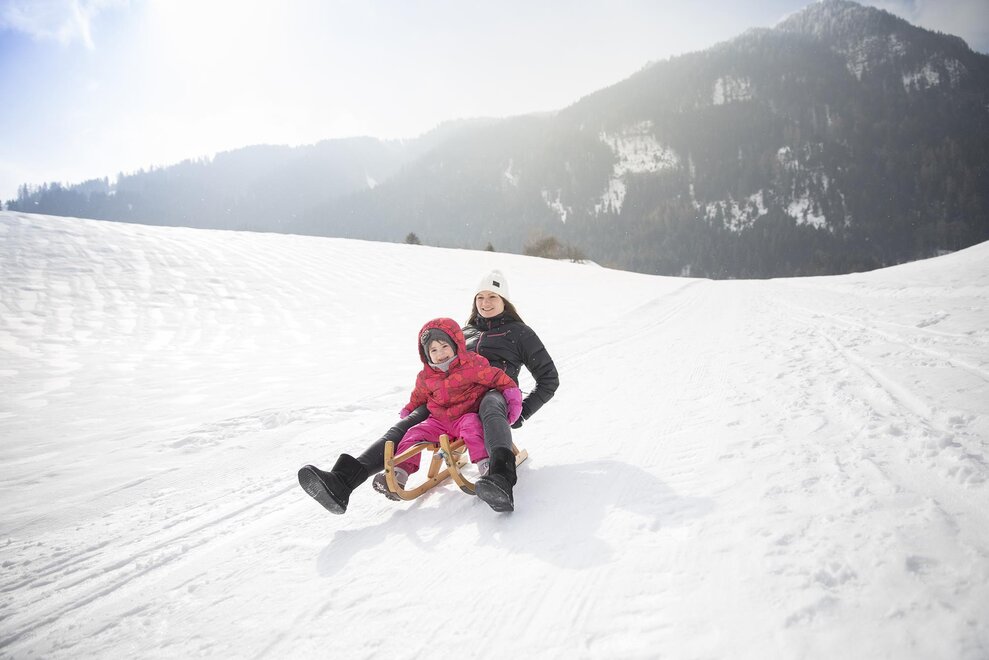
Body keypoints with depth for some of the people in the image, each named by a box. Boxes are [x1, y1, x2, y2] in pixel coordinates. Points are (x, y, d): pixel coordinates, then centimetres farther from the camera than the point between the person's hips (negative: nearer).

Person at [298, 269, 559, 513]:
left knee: (491, 409, -44)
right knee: (408, 425, -23)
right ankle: (342, 482, -42)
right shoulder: (465, 333, 28)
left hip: (493, 394, -4)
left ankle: (501, 482, -72)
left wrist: (522, 412, -1)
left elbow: (549, 378, 13)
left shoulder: (520, 333, 15)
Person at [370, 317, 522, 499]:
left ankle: (484, 464, -45)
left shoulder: (473, 364, -9)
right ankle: (399, 472, -18)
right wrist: (408, 410, 26)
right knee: (414, 433, -13)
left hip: (467, 415, -4)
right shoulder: (426, 377, 8)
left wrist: (512, 393, -14)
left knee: (471, 425, -38)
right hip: (439, 421, 5)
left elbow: (498, 378, -6)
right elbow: (419, 396, 27)